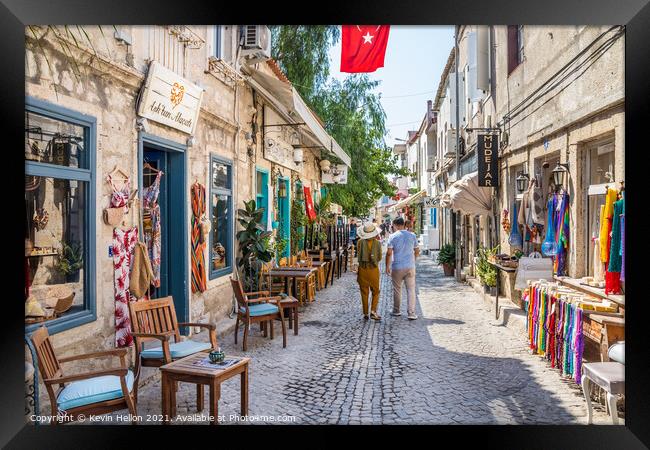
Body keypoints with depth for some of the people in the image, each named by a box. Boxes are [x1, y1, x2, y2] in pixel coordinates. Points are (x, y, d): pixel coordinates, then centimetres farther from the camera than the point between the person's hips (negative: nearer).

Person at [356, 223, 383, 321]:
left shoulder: (360, 242, -8)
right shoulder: (377, 243, -7)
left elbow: (358, 254, 3)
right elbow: (379, 258, 1)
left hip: (362, 269, 1)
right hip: (373, 269, -1)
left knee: (364, 292, 10)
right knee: (375, 291, 13)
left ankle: (365, 314, 13)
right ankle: (373, 311, -1)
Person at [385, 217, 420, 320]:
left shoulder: (393, 236, -7)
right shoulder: (412, 235, 3)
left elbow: (389, 253, -9)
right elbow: (417, 251, 10)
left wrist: (387, 267, 1)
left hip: (397, 267, -2)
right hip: (410, 266, 2)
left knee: (397, 290, 11)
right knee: (411, 290, 4)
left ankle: (396, 311, 22)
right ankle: (411, 313, 0)